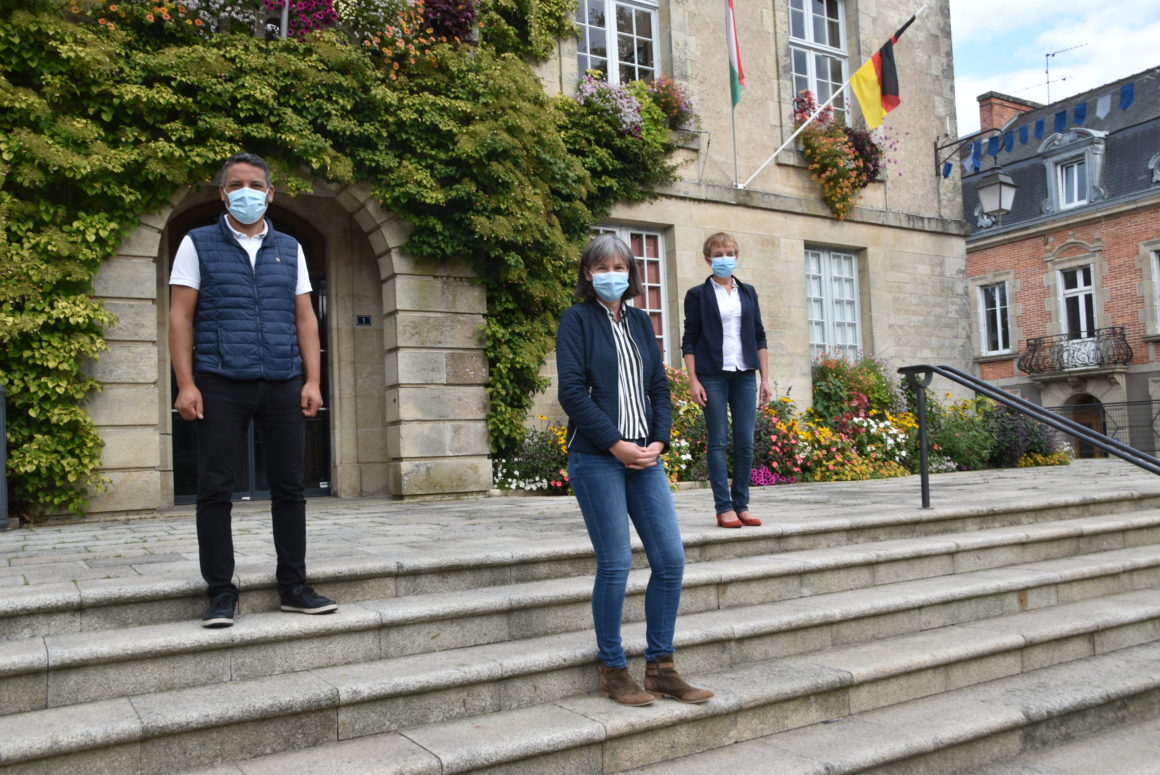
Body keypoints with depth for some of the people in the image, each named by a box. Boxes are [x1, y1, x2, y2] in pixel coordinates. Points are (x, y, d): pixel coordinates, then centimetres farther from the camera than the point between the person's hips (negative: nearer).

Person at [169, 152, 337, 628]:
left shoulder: (289, 249, 15)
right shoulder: (198, 245, 7)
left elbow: (305, 319, 12)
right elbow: (180, 318, 2)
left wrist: (312, 381, 3)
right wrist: (186, 384, -8)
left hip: (284, 385, 2)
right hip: (220, 386, -2)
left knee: (289, 487, 4)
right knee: (215, 490, 0)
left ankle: (293, 587, 14)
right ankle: (221, 593, 10)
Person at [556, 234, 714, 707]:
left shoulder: (640, 321, 16)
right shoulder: (578, 319, 0)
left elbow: (659, 386, 14)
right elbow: (572, 391, -10)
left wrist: (659, 441, -1)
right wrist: (616, 444, -14)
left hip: (644, 456, 6)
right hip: (597, 458, -5)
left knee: (671, 560, 2)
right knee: (615, 564, -3)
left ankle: (660, 667, 15)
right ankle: (612, 671, 13)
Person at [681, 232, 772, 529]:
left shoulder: (748, 292, 13)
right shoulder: (698, 294, 2)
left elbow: (759, 337, 14)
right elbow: (689, 341, 0)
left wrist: (765, 378, 8)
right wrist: (693, 381, -9)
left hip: (744, 374, 4)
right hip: (712, 375, -3)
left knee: (745, 443, 2)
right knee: (719, 442, -3)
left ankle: (742, 505, 10)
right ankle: (724, 507, 2)